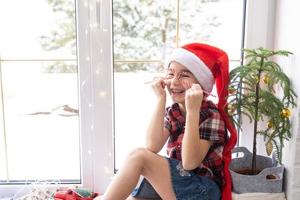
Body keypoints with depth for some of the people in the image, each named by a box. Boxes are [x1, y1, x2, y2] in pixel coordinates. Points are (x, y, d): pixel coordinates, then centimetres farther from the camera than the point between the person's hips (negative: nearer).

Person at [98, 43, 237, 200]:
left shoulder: (211, 116, -11)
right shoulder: (171, 112, 6)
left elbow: (189, 162, -22)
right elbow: (152, 147, -13)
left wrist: (192, 110, -27)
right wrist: (161, 99, -14)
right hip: (173, 183, 6)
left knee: (139, 156, -20)